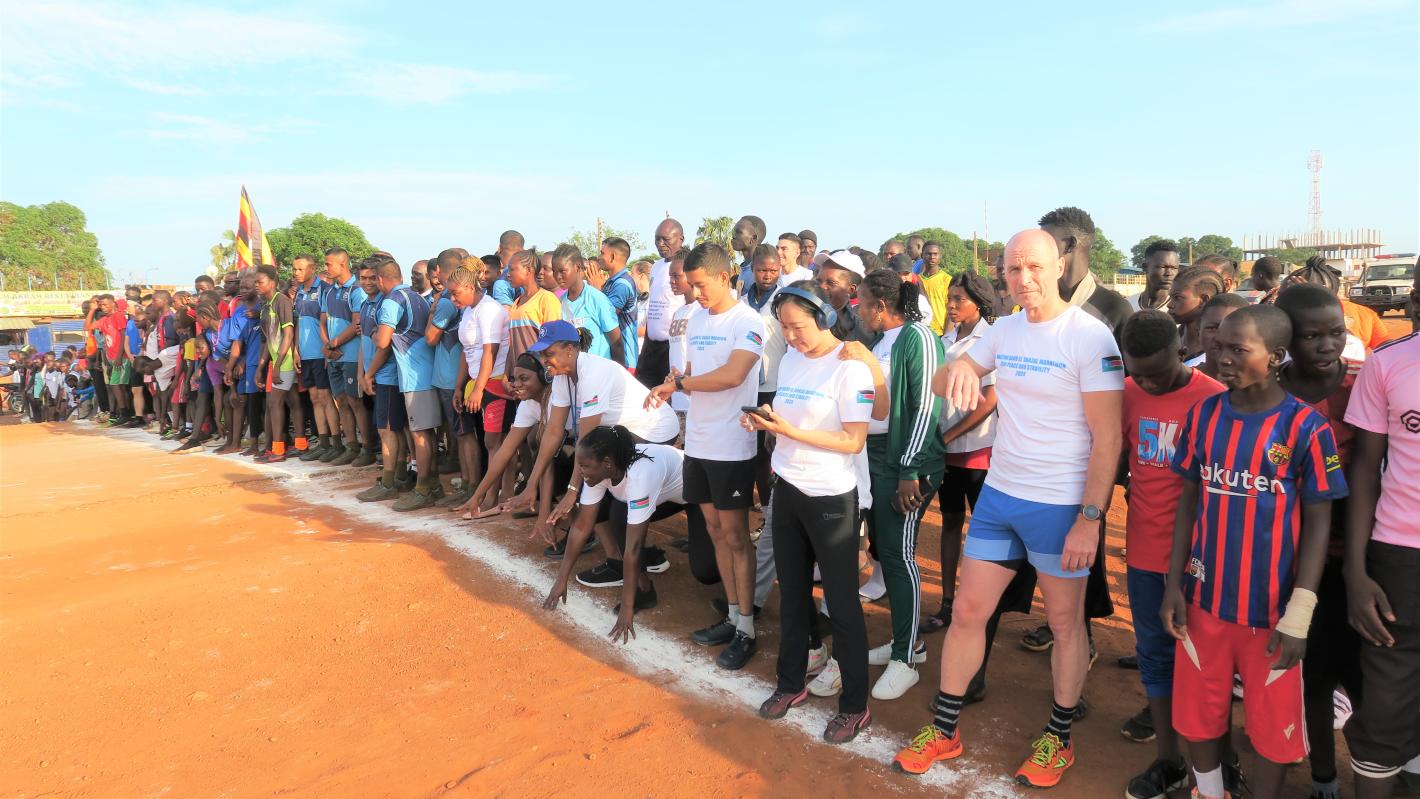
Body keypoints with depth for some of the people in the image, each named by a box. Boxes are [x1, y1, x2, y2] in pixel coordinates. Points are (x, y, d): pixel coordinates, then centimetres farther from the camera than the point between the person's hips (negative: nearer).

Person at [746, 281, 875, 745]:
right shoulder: (790, 358, 6)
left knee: (842, 603, 4)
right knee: (792, 594, 18)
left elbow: (853, 441, -20)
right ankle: (791, 684, 35)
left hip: (831, 497, -7)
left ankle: (855, 707, 19)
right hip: (787, 489, 7)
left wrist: (790, 430, -24)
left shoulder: (849, 367, -15)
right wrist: (764, 423, -8)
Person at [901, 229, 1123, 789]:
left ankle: (1058, 739, 32)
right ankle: (944, 731, 25)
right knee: (967, 612, 10)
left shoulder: (1090, 336, -12)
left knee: (1065, 623, 11)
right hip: (998, 494, 6)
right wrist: (958, 368, -16)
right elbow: (940, 386, 8)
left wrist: (1090, 520, -16)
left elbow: (1107, 438, -13)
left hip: (1061, 506, -5)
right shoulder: (1005, 330, 5)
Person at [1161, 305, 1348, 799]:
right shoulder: (1204, 415, -1)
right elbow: (1189, 501, 5)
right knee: (1199, 715, 14)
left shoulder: (1306, 427, -10)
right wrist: (1174, 584, 2)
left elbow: (1318, 523, -7)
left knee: (1274, 726, 11)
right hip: (1204, 598, 3)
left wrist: (1300, 613, -11)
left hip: (1272, 607, -3)